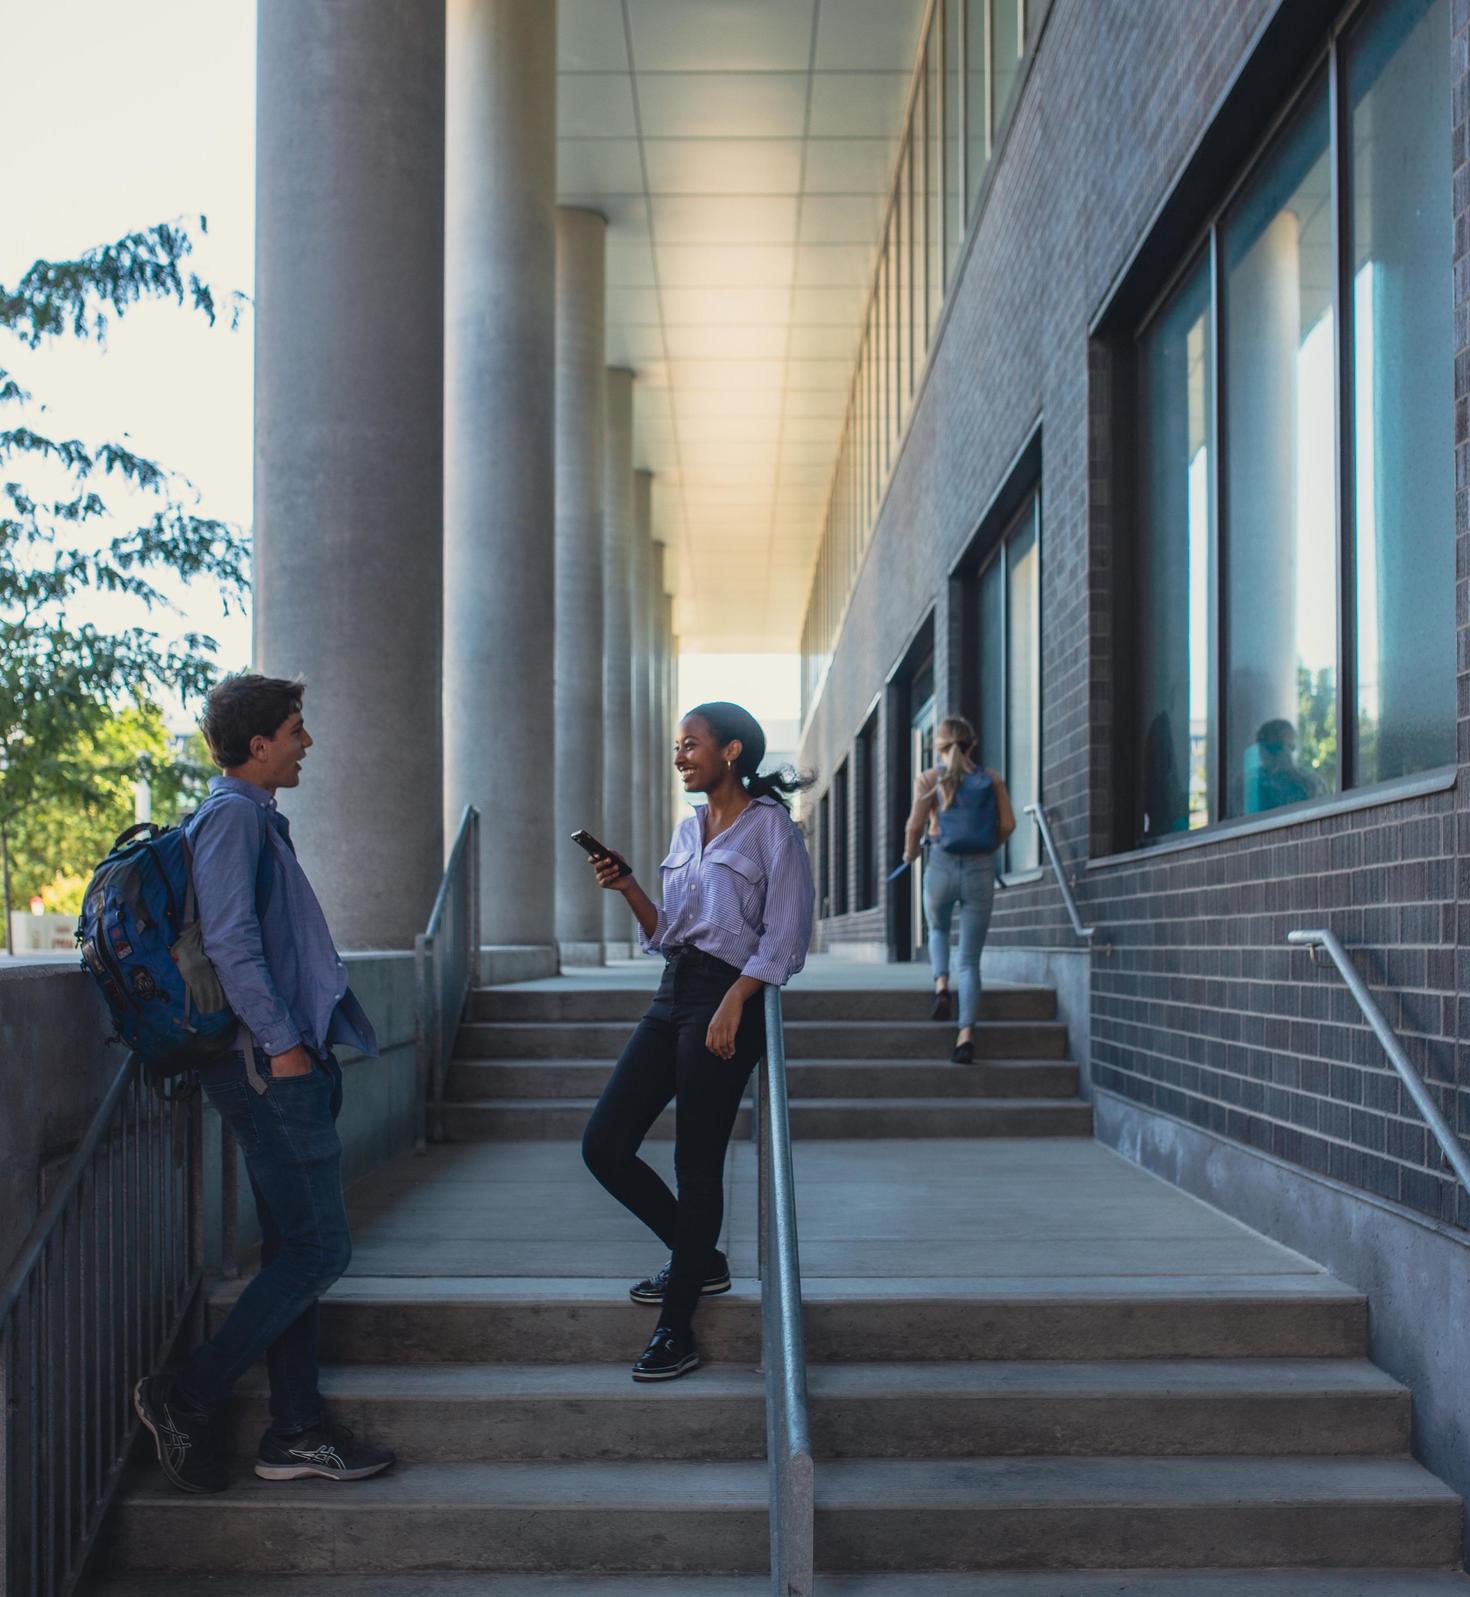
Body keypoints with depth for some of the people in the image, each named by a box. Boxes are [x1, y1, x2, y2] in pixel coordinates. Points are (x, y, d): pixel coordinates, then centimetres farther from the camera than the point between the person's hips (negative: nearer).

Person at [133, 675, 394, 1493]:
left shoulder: (258, 820, 20)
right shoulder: (233, 816, -10)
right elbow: (230, 941, -19)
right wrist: (282, 1043, -19)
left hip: (287, 1062, 10)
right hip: (269, 1063, -10)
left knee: (296, 1250, 11)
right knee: (319, 1249, -9)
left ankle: (297, 1432, 15)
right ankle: (188, 1397, -3)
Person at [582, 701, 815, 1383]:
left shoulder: (771, 827, -5)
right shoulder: (687, 830, 16)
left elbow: (784, 938, -9)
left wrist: (732, 1005, -18)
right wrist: (627, 888, 1)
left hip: (729, 997, -8)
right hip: (672, 994, 8)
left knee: (696, 1166, -3)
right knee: (604, 1146, 2)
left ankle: (676, 1330, 7)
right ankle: (700, 1259, 21)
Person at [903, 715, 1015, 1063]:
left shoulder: (928, 778, 1)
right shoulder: (991, 779, 6)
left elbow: (915, 825, -9)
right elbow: (1007, 823, -1)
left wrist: (910, 852, 10)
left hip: (941, 866, -1)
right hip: (981, 869, 1)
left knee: (938, 930, 30)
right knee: (970, 959, 7)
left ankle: (941, 985, 5)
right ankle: (966, 1033, -8)